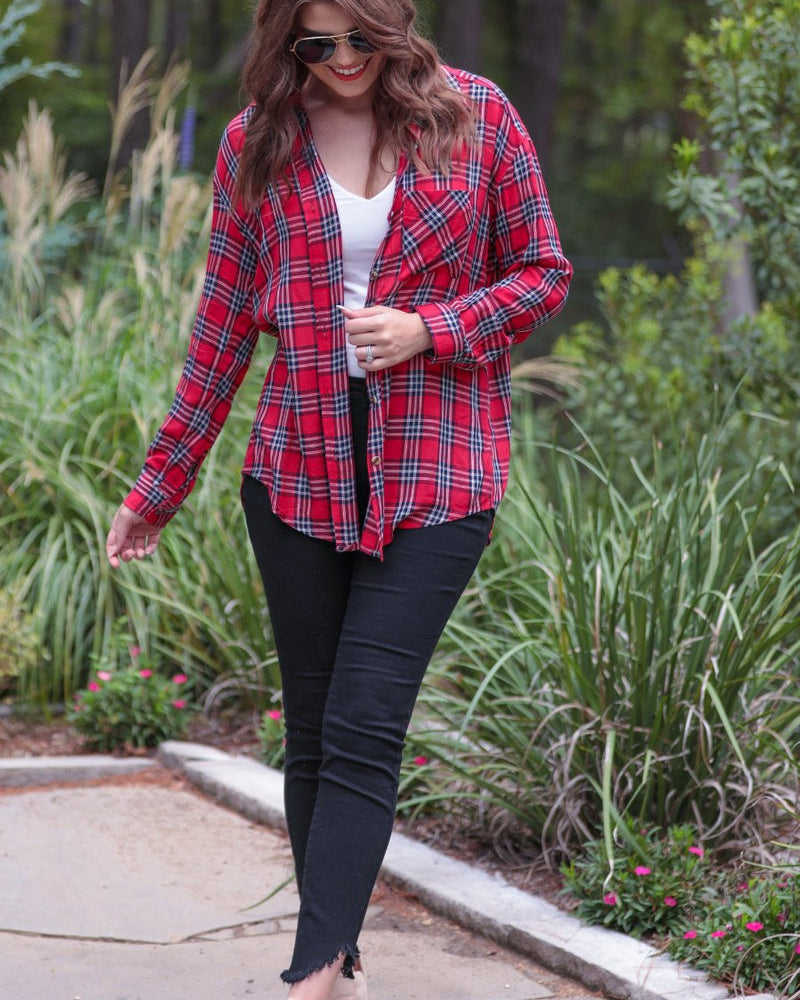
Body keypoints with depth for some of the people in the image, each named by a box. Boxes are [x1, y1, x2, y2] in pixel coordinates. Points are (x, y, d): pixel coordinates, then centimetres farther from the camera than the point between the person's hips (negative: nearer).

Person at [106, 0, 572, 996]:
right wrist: (160, 485, 11)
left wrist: (430, 329, -12)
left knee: (363, 730, -12)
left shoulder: (475, 115, 0)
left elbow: (543, 272, 6)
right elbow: (225, 325, 10)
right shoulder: (257, 143, 5)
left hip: (437, 473, -2)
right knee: (313, 730, 5)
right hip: (299, 465, 3)